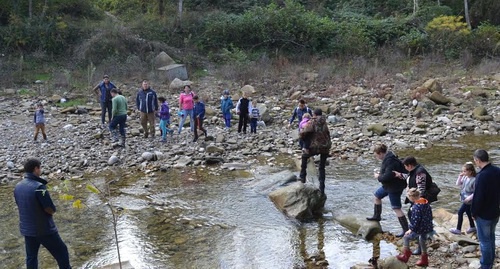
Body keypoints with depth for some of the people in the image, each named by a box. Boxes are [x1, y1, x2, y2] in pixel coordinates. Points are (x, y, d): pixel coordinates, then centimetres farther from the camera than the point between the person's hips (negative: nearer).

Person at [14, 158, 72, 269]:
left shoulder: (18, 187, 0)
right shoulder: (39, 187, -23)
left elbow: (21, 206, 11)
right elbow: (51, 209, -21)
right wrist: (51, 209, 1)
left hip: (27, 229, 7)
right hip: (44, 229, -7)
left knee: (31, 257, 15)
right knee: (61, 252, 10)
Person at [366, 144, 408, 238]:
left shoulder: (390, 161, -27)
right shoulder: (387, 158, 5)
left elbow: (388, 176, -31)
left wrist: (378, 177, -14)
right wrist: (380, 173, 4)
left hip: (394, 187, -11)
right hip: (389, 185, 11)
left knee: (396, 208, -7)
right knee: (377, 195, 27)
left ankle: (406, 230, -2)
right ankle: (377, 216, 46)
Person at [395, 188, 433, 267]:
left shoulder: (416, 207, -24)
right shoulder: (426, 203, 3)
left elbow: (415, 220, -24)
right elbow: (430, 215, 14)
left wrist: (411, 229, -13)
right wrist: (429, 225, 25)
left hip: (419, 229, -9)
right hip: (427, 228, 9)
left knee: (406, 237, 5)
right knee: (422, 241, 23)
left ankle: (406, 255, 11)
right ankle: (424, 260, 33)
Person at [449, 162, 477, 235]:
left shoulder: (474, 180, -23)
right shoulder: (465, 177, -1)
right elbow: (458, 184, 8)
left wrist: (470, 197, -25)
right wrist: (460, 176, -5)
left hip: (469, 201, -8)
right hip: (464, 199, 8)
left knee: (460, 212, -5)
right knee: (468, 213, 20)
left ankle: (458, 229, 5)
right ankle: (472, 227, 38)